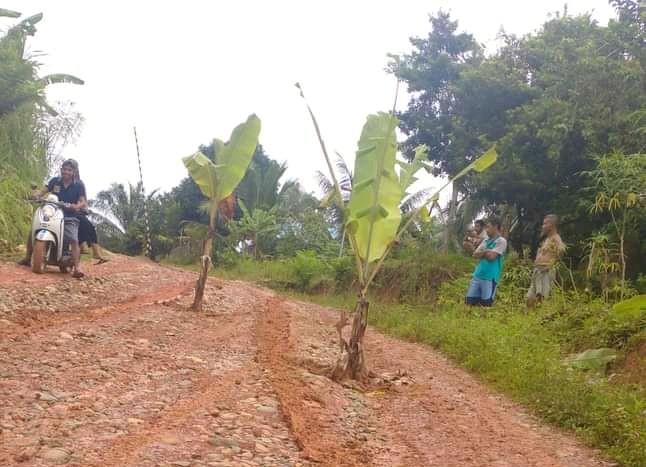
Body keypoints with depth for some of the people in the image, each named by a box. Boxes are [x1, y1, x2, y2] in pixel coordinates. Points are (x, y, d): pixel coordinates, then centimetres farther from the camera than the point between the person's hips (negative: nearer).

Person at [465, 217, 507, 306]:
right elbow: (475, 254, 8)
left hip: (490, 278, -7)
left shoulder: (501, 241, -5)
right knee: (469, 301, 3)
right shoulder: (485, 241, 17)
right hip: (477, 275, 7)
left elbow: (491, 256, -15)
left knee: (485, 305, -4)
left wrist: (482, 252, 3)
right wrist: (486, 252, -8)